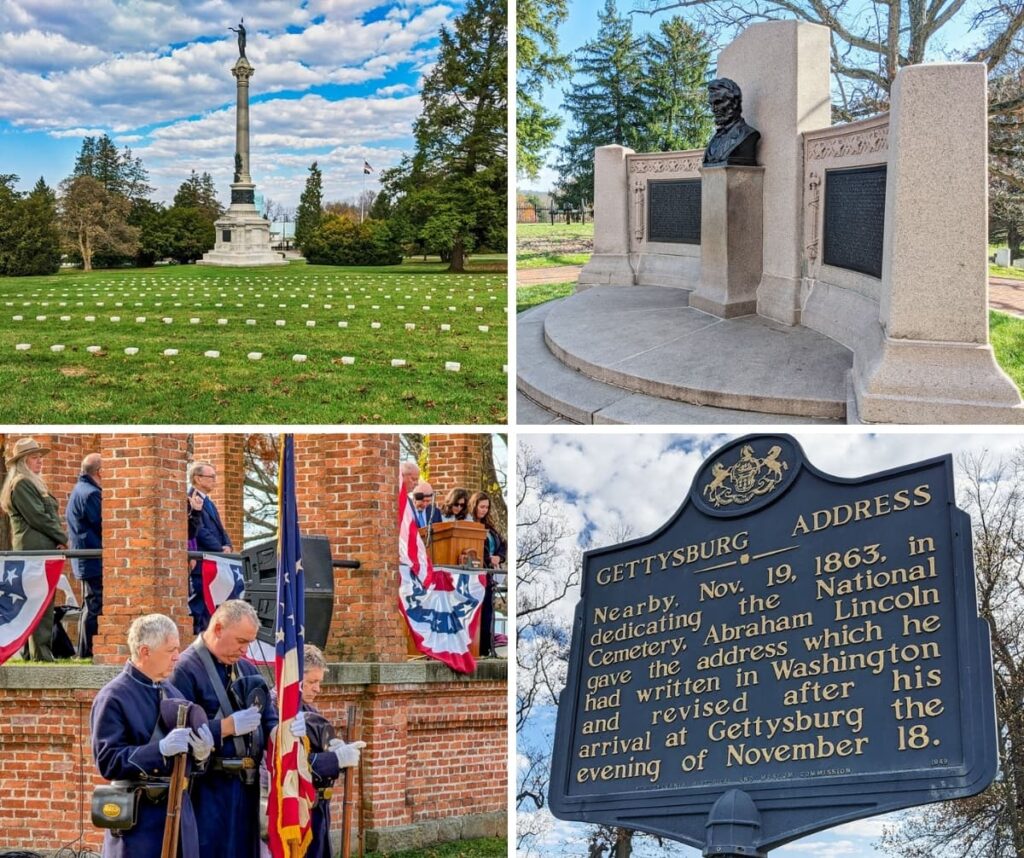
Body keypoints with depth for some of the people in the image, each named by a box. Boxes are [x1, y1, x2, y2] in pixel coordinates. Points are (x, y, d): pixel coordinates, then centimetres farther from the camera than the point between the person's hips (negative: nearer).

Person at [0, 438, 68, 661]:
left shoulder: (33, 484, 22)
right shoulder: (21, 484, -9)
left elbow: (49, 516, 20)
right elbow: (37, 517, -14)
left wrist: (59, 540, 5)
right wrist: (62, 539, -7)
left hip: (43, 549, 10)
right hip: (35, 549, -10)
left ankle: (36, 651, 14)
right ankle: (41, 654, -12)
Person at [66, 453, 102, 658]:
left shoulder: (77, 490, 16)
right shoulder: (91, 493, -17)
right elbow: (101, 526, -18)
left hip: (83, 558, 11)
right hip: (94, 557, -11)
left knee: (89, 604, 16)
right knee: (94, 605, -7)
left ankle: (83, 649, 20)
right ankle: (86, 650, -6)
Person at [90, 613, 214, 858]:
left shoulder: (172, 693, 12)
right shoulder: (113, 698, -10)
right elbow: (108, 762, -17)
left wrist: (200, 750, -7)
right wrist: (160, 749, -26)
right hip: (136, 820, -7)